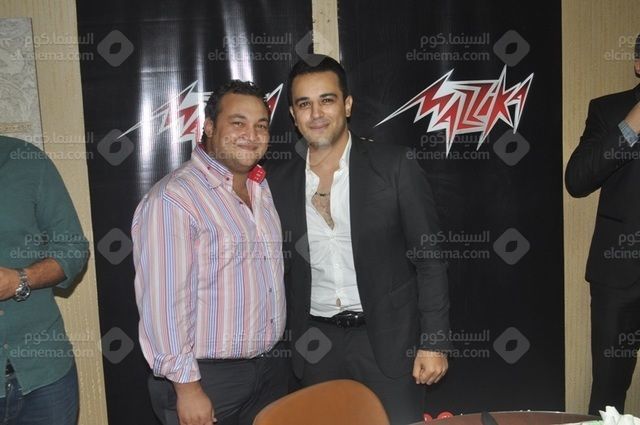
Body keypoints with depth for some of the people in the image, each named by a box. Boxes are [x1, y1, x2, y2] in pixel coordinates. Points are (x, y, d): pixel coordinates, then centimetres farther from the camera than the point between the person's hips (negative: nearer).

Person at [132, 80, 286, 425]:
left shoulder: (263, 190, 8)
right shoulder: (173, 198, -17)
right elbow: (163, 301, -20)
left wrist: (272, 360, 12)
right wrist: (186, 386, -18)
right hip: (206, 379, -7)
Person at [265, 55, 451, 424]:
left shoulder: (394, 166, -8)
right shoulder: (278, 180, 2)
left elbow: (430, 258, -6)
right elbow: (278, 266, 9)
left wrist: (434, 343, -9)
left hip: (387, 337, -3)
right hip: (316, 345, 3)